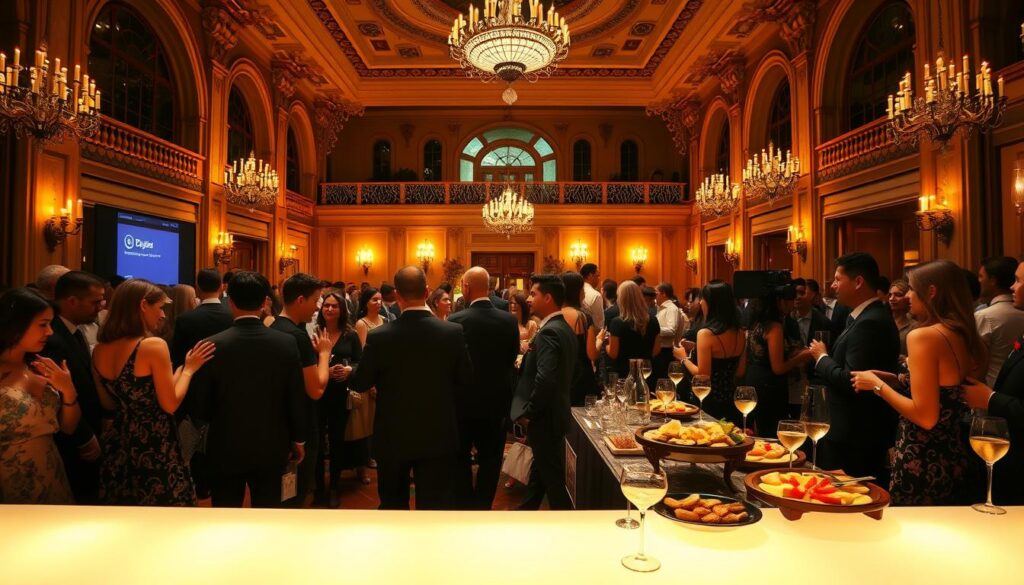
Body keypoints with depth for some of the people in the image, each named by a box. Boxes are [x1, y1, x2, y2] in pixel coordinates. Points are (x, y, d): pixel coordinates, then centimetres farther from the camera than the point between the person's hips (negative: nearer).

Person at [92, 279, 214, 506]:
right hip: (154, 447, -7)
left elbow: (109, 404, 13)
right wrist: (189, 368, -6)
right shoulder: (154, 345, -20)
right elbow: (170, 404, -17)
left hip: (119, 444, 7)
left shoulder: (99, 350, 2)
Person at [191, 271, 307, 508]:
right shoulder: (286, 343, -11)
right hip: (271, 447, 1)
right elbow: (296, 399, -6)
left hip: (225, 448, -1)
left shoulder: (213, 345, -13)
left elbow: (201, 405, -7)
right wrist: (298, 440, 9)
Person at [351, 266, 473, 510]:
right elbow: (466, 379, -1)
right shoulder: (453, 332, -13)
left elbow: (360, 384, -5)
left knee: (393, 504, 21)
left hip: (393, 437, 0)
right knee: (436, 505, 10)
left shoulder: (379, 336, -16)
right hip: (438, 436, 0)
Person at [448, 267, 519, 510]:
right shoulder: (510, 320, -8)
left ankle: (466, 507, 20)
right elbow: (512, 358, 2)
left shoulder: (457, 320, -16)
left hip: (465, 400, -2)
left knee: (461, 456, 16)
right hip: (497, 399, 2)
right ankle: (482, 508, 23)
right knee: (490, 458, 14)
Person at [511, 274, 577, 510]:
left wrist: (528, 413, -19)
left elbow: (545, 380, -30)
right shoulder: (564, 328, 8)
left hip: (544, 418, -10)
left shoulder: (548, 332, -22)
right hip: (554, 412, 10)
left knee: (552, 478, 4)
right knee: (540, 471, 24)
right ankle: (527, 510, 41)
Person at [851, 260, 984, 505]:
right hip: (955, 459, 8)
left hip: (921, 465, -8)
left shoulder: (923, 336, -19)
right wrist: (896, 381, 12)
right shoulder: (966, 337, 5)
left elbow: (926, 417, -23)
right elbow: (946, 395, 14)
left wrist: (877, 385, -11)